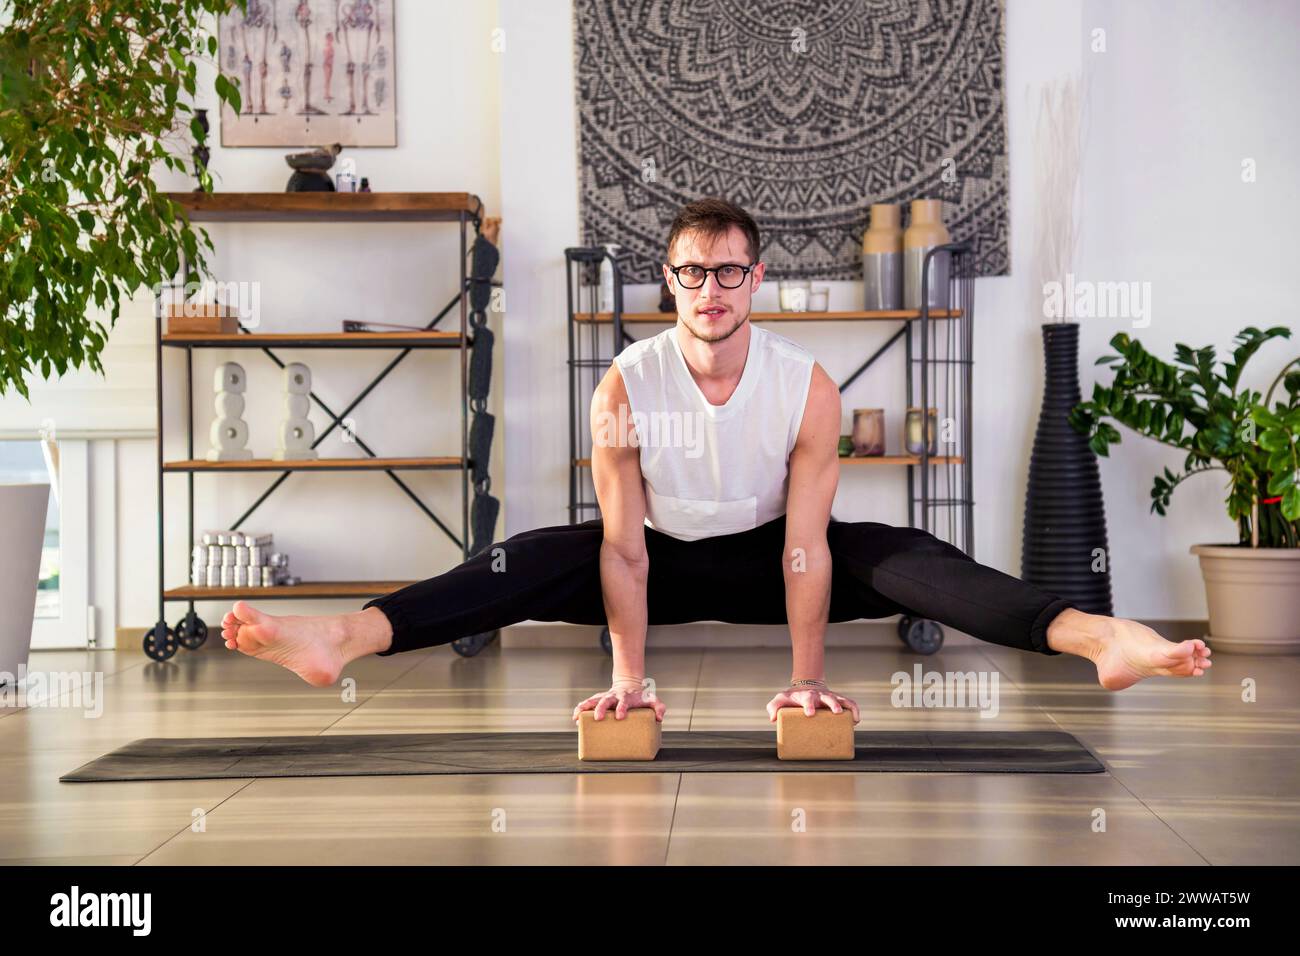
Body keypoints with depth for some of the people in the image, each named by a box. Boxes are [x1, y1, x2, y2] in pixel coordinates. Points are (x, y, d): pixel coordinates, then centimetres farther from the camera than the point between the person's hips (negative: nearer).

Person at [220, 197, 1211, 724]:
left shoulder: (808, 385, -22)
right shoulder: (627, 387, -21)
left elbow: (807, 544, -21)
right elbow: (624, 547, -18)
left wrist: (807, 676, -22)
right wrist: (628, 674, -20)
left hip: (772, 556, 0)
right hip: (671, 558, 0)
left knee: (904, 557, -27)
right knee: (532, 560, -26)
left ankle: (1099, 638, -44)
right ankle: (338, 639, -44)